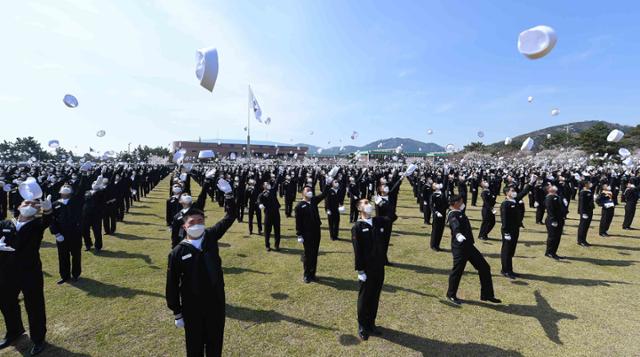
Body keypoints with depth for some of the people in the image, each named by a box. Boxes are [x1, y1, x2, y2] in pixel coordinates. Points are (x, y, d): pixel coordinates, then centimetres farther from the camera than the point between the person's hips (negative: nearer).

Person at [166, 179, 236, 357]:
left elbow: (230, 217, -8)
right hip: (192, 307, -2)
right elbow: (172, 284, -5)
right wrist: (177, 313, -1)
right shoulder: (178, 252, -13)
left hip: (216, 302, 2)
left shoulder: (211, 237, -7)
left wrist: (228, 194, -21)